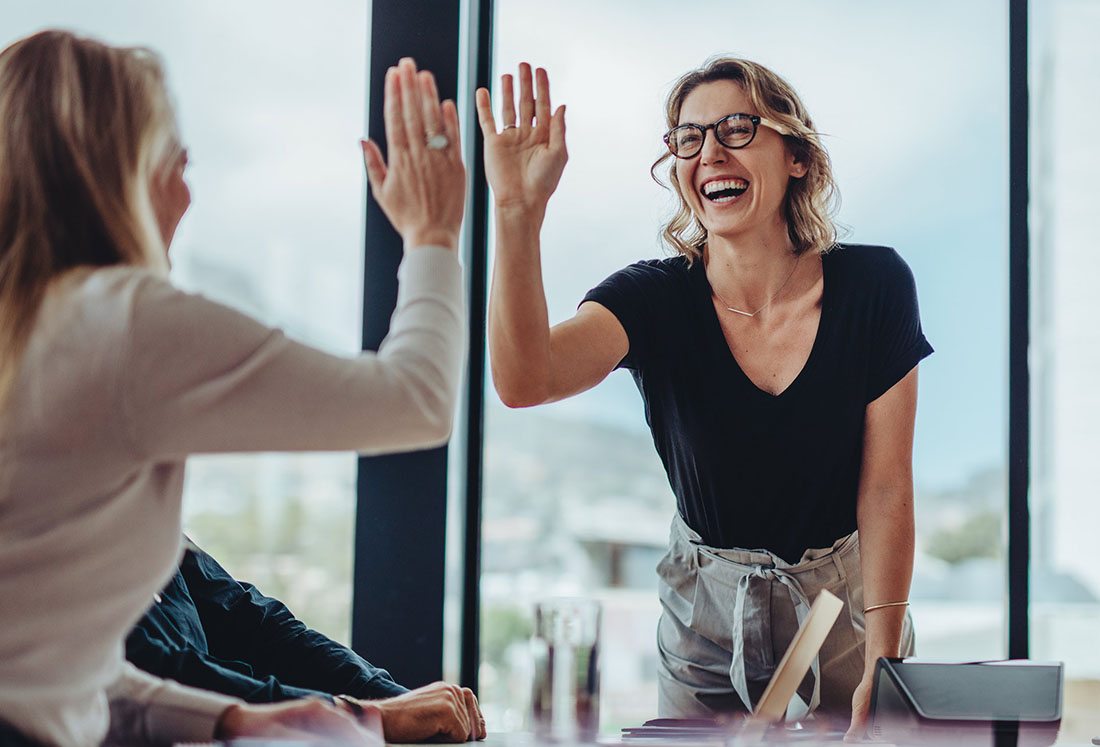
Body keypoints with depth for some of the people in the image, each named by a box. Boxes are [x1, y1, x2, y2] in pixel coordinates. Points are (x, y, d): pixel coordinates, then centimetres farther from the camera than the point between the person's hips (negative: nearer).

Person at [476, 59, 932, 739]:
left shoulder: (873, 285, -14)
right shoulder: (654, 298, -15)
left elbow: (886, 489, -11)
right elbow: (523, 381, -35)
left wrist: (882, 666, -14)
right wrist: (519, 212, -46)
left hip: (847, 601, 0)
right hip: (707, 610, 0)